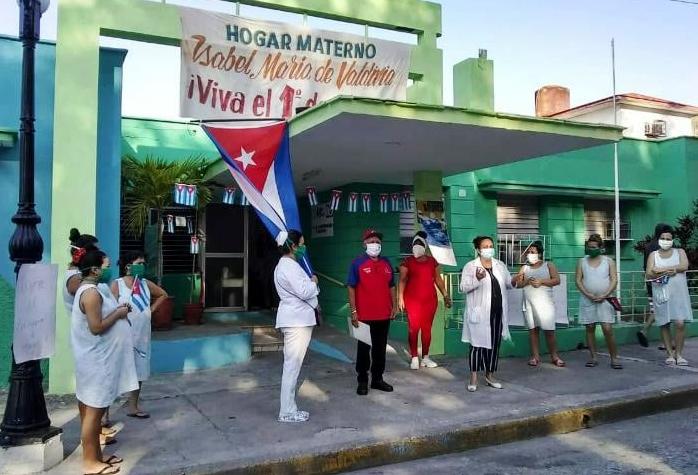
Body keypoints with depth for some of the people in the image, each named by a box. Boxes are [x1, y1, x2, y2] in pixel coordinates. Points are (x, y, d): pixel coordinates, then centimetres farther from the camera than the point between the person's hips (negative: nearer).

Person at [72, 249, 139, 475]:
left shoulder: (91, 289, 12)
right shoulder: (91, 293, -20)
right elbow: (96, 327, -24)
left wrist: (117, 311, 8)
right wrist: (118, 314, -13)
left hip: (101, 360, 10)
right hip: (96, 362, -10)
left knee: (95, 409, 16)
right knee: (93, 411, 0)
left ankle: (96, 455, 27)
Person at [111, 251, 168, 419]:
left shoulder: (146, 284, 6)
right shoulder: (117, 284, -10)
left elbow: (163, 294, 22)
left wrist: (152, 309, 11)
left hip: (142, 336, 6)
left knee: (139, 371, 14)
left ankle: (133, 407, 29)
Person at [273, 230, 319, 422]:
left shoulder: (288, 264, 17)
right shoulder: (288, 266, -16)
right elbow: (304, 291, -22)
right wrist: (313, 282, -5)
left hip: (297, 320, 11)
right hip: (296, 321, -11)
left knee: (292, 367, 13)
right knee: (292, 367, -5)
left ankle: (289, 409, 20)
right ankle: (287, 412, 1)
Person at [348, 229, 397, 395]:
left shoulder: (386, 263, 10)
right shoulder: (357, 263, -5)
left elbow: (391, 286, 15)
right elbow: (351, 288, -7)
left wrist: (394, 306, 6)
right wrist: (353, 311, -12)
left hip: (384, 315, 5)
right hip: (364, 316, -4)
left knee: (380, 348, 12)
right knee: (364, 349, 5)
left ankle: (378, 379, 24)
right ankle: (362, 381, 15)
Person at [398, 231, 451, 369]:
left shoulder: (432, 261, 12)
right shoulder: (407, 262, 1)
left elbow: (438, 279, 15)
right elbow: (402, 280, -3)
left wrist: (445, 295, 11)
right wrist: (400, 298, -12)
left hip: (430, 299, 3)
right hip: (412, 300, -3)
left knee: (427, 328, 6)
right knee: (413, 328, -5)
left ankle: (425, 357, 16)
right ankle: (414, 358, 3)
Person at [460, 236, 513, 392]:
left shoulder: (500, 265, 11)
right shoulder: (470, 266, -5)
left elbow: (508, 283, 16)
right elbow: (463, 288, -10)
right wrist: (477, 279, -26)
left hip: (497, 312, 5)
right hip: (479, 312, -5)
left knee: (494, 344, 10)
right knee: (477, 344, -1)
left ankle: (490, 376, 23)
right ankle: (473, 378, 8)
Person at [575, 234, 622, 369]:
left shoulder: (608, 261, 5)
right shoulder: (582, 261, 8)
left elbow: (614, 280, -1)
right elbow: (578, 280, 3)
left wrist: (604, 295, -12)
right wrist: (588, 295, -10)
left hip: (604, 300, -2)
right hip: (587, 300, 2)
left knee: (607, 329, -8)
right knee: (590, 328, 4)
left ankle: (614, 358, 2)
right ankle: (593, 358, 12)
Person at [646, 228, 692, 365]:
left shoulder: (680, 252, 9)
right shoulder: (653, 255, 9)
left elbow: (684, 266, -12)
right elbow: (649, 274, -4)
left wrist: (662, 269, -15)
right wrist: (671, 270, -13)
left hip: (678, 294, -1)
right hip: (661, 295, 1)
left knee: (680, 323, -10)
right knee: (665, 325, 3)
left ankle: (678, 354, 3)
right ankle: (670, 354, 13)